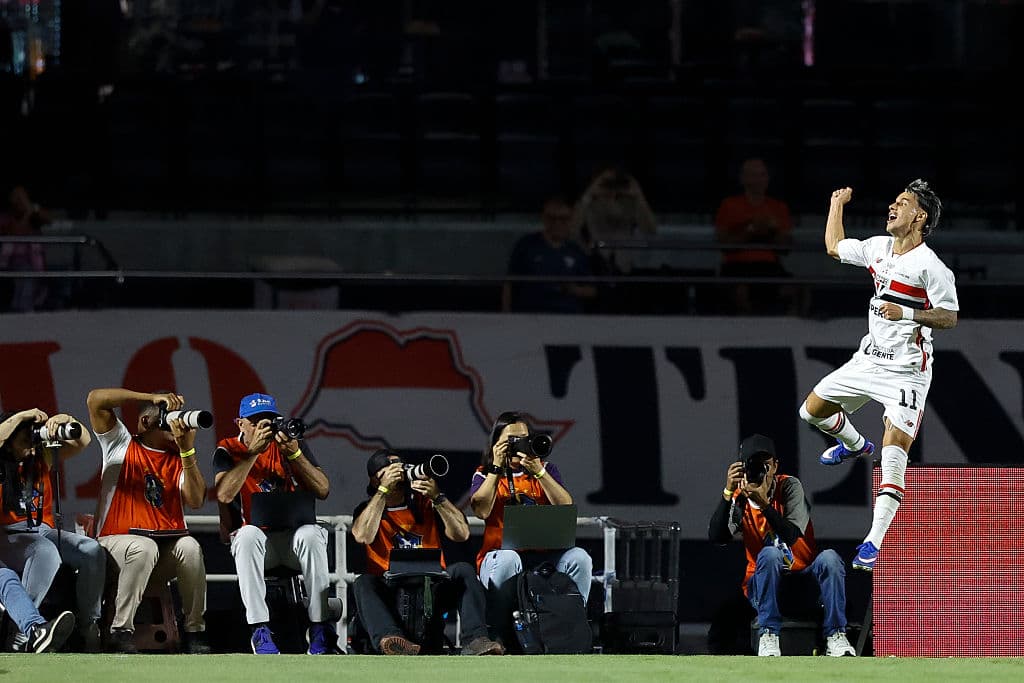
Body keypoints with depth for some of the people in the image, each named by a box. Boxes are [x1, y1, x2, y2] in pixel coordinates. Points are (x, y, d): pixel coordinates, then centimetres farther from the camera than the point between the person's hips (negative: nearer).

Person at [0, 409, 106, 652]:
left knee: (92, 550, -22)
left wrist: (66, 420, -11)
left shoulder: (43, 458, 14)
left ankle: (90, 628, -18)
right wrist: (20, 417, -18)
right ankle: (22, 635, -42)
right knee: (46, 551, -39)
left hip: (43, 530, 6)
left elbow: (83, 442, 9)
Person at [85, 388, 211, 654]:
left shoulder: (180, 458, 14)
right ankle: (121, 631, -27)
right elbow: (96, 400, -6)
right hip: (117, 540, -3)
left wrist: (187, 450, -11)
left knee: (190, 547, -29)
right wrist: (153, 397, -9)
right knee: (143, 547, -36)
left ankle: (195, 632, -19)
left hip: (166, 545, 3)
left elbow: (195, 501, -3)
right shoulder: (122, 446, 6)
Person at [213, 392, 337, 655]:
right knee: (248, 535, -35)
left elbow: (322, 490, -4)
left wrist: (294, 454, -16)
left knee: (311, 534, -33)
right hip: (255, 543, -1)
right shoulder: (228, 450, 5)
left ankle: (320, 629, -30)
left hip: (293, 536, 1)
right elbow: (224, 495, -15)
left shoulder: (291, 443, 7)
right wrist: (253, 451, -17)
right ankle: (260, 631, -37)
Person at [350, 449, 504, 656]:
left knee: (462, 570, -24)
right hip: (390, 591, -2)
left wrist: (437, 497, -9)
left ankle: (476, 640, -42)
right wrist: (383, 490, -9)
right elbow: (362, 536, -13)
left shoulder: (424, 504, 16)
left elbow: (461, 534, 2)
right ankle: (389, 638, -61)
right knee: (364, 583, -32)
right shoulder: (368, 509, 11)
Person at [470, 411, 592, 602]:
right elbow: (481, 511, -10)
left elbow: (566, 508, -2)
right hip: (499, 553, -2)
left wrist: (538, 472, -12)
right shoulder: (485, 475, 11)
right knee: (508, 560, -37)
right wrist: (497, 468, -9)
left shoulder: (546, 470, 16)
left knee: (579, 558, -26)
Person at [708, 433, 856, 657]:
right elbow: (716, 536, -18)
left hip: (805, 576, 0)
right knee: (769, 554, -32)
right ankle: (768, 637, -29)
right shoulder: (740, 499, -1)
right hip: (762, 585, 0)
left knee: (829, 557, -29)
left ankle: (835, 637, -26)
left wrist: (765, 504, -31)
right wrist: (729, 491, -25)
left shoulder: (789, 486, -5)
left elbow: (793, 537, -19)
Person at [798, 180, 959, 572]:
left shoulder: (929, 266, -17)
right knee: (813, 409, 17)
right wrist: (837, 204, 29)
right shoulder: (878, 248, 6)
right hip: (868, 359, 8)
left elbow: (950, 317, -15)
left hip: (906, 370, -8)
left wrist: (908, 313, -28)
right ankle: (854, 446, 48)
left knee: (894, 449, -18)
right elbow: (834, 247, 24)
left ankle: (874, 542, -19)